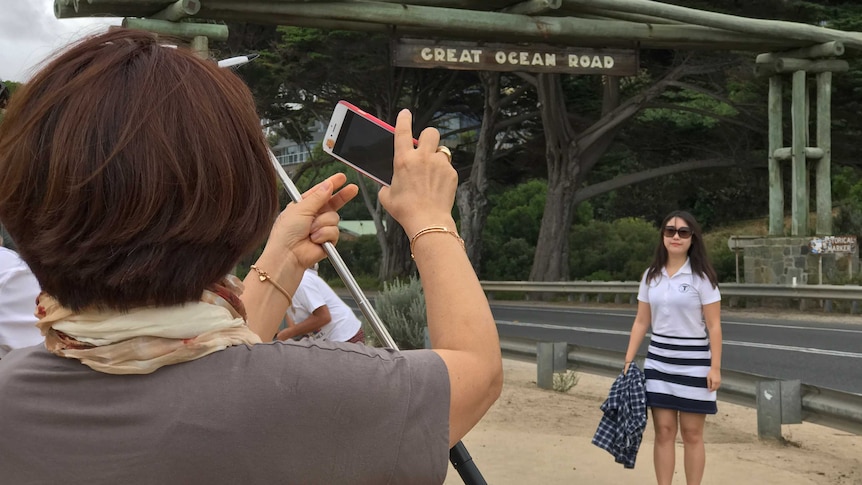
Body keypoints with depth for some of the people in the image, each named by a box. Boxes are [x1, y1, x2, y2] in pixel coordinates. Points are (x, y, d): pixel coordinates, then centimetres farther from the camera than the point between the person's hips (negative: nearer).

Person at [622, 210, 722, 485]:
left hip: (693, 364, -4)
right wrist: (628, 362, 5)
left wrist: (715, 368, -13)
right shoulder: (651, 276, 7)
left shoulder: (701, 276, -6)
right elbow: (641, 322, 9)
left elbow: (714, 326, -8)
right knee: (664, 431, 4)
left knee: (692, 433, 2)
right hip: (658, 361, 4)